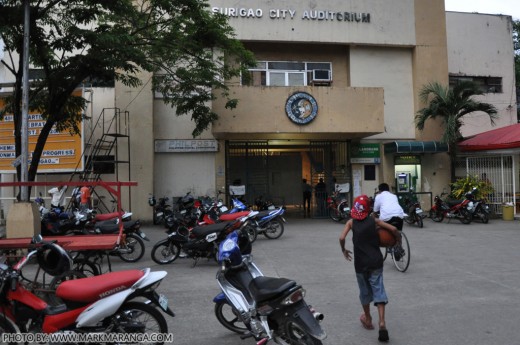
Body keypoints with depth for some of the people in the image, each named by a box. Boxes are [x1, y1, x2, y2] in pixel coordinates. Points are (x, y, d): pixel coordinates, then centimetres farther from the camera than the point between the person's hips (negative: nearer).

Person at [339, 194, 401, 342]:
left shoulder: (351, 222, 0)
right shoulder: (374, 221, 1)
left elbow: (342, 238, -12)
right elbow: (393, 229, -6)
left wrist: (344, 250, 5)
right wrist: (398, 238, 14)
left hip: (360, 263, 0)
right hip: (376, 262, 0)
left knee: (365, 291, 17)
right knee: (378, 290, 0)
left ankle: (368, 319, 35)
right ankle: (382, 322, -14)